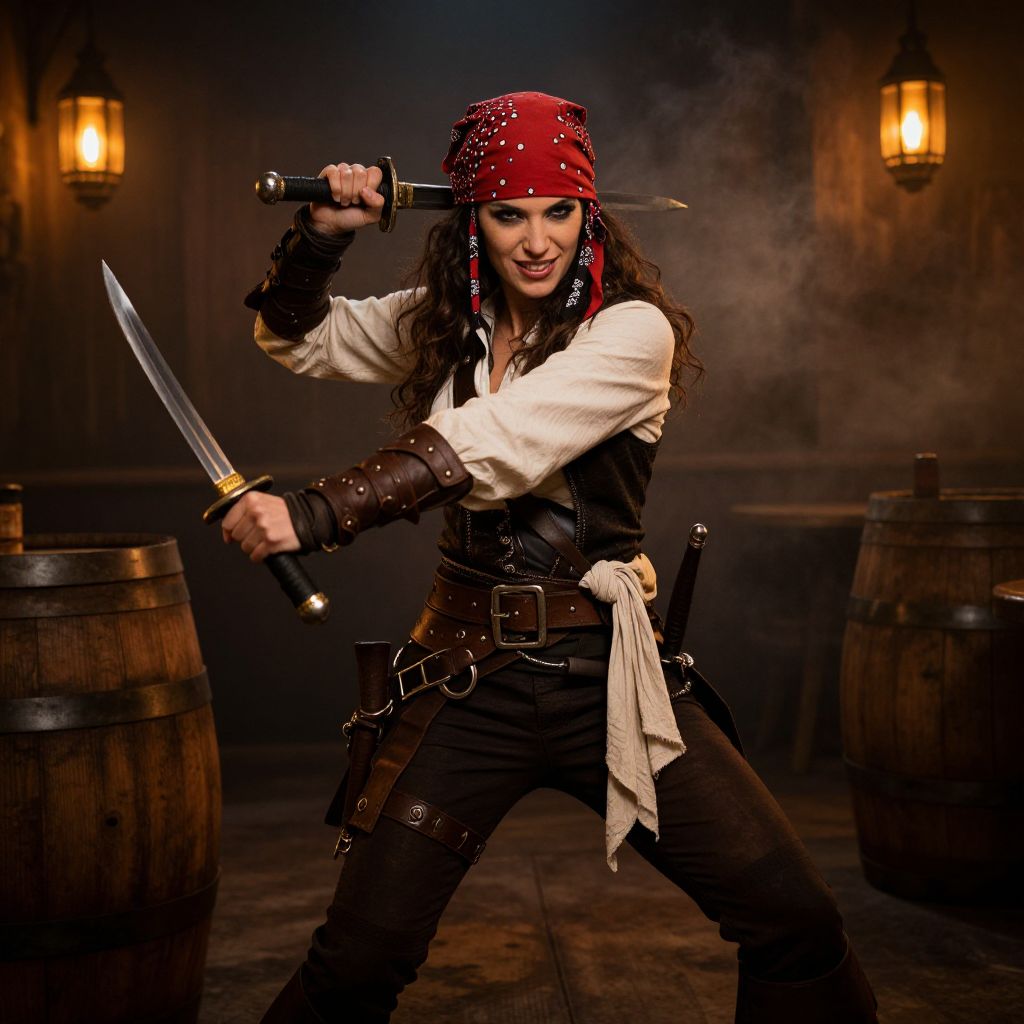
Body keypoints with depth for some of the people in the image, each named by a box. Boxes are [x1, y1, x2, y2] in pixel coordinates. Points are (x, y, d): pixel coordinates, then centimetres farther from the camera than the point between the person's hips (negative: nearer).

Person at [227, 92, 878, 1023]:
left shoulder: (635, 329, -8)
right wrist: (321, 234, 2)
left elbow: (490, 445, -21)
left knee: (798, 925, -4)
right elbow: (299, 337, 21)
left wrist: (317, 512, -26)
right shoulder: (442, 322, 7)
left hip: (604, 673, -2)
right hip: (469, 676, 2)